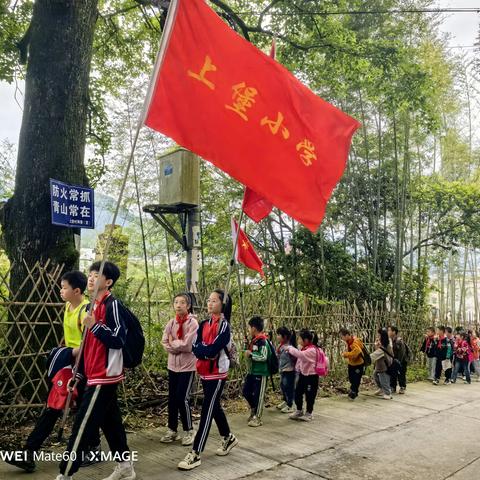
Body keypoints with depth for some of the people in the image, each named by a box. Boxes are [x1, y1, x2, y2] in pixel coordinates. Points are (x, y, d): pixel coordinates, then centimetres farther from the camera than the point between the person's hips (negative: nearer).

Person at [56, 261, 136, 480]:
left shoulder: (113, 305, -14)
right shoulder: (95, 306, 14)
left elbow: (118, 340, -21)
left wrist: (94, 326, -27)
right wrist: (79, 374, 19)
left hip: (104, 376, -9)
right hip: (98, 376, 9)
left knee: (81, 426, -3)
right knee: (110, 422, 15)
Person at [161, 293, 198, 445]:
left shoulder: (193, 323, -13)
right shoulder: (171, 323, 3)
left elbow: (188, 345, -20)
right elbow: (165, 343, -3)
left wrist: (173, 342, -8)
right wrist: (179, 346, -16)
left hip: (187, 366, -5)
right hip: (172, 365, 5)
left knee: (182, 398, -5)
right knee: (172, 398, 11)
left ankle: (189, 430, 13)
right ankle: (172, 430, 26)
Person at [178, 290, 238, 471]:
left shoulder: (224, 325, -13)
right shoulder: (204, 324, 6)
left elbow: (213, 350, -22)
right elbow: (195, 347, -4)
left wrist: (202, 349, -7)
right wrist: (207, 351, -20)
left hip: (217, 373, -7)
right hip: (204, 371, 7)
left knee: (207, 410, -6)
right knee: (214, 406, 18)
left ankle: (195, 454, -2)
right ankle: (228, 438, 37)